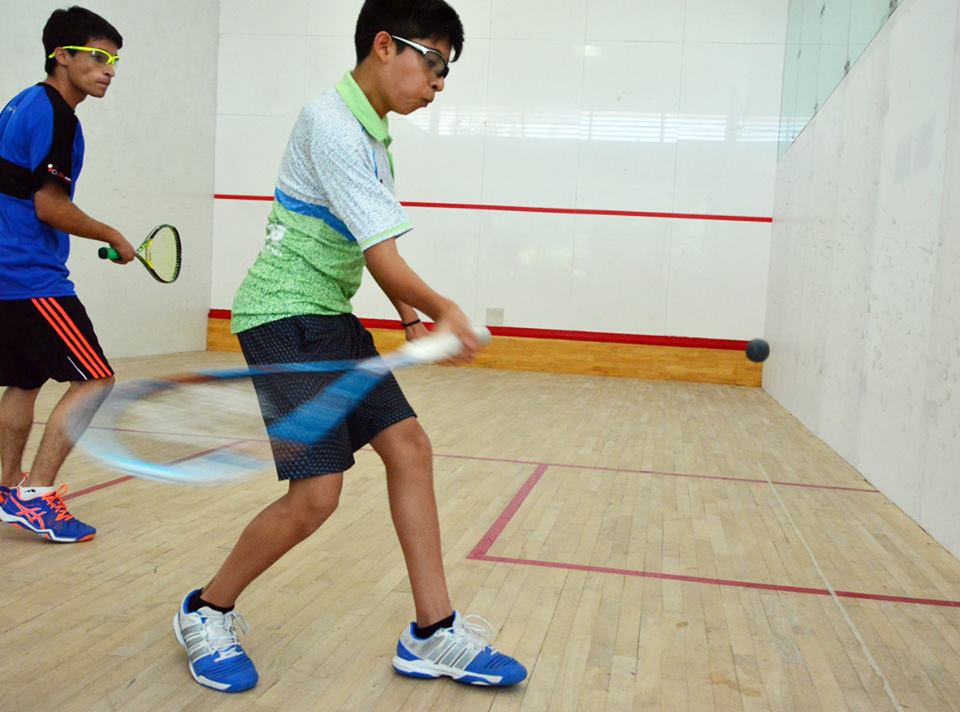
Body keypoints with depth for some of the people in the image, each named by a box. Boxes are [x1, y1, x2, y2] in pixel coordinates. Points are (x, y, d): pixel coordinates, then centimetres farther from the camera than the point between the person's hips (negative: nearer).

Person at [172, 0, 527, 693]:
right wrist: (444, 311, -6)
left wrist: (411, 318, 14)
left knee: (408, 445, 1)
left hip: (330, 320, 9)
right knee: (317, 492, -13)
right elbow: (382, 258, -20)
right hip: (282, 317, -9)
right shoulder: (331, 123, -18)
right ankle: (207, 611, 14)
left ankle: (433, 634, 10)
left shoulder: (373, 132, 13)